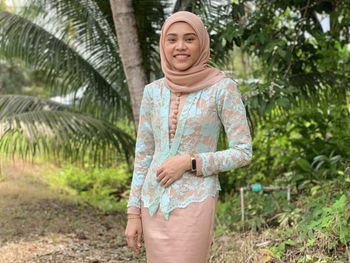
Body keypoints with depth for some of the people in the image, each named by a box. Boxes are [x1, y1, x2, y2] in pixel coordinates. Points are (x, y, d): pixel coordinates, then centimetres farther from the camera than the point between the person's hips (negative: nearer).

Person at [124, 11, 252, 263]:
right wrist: (134, 213, 6)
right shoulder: (153, 91, 6)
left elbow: (243, 152, -6)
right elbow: (143, 155, 10)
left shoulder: (223, 88, -7)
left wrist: (189, 162, -16)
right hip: (154, 204, 5)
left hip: (194, 203, -5)